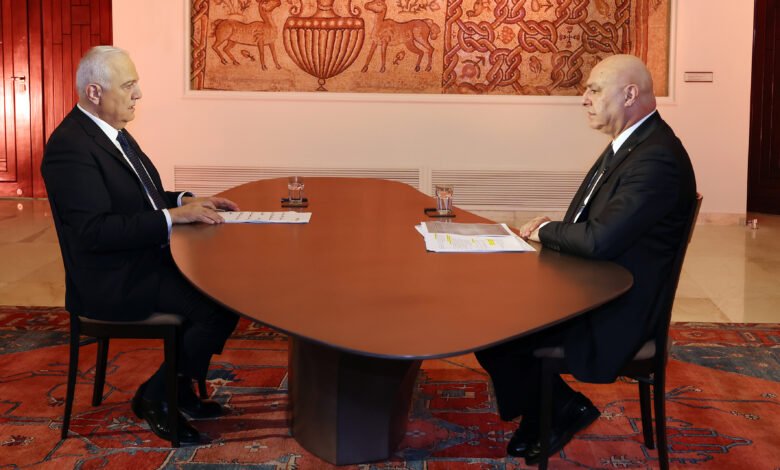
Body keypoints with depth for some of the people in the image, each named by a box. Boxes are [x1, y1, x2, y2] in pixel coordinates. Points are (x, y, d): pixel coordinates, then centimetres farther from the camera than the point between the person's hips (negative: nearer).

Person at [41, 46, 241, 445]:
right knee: (222, 306, -19)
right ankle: (155, 396, 1)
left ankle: (180, 388, 14)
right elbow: (94, 230, -26)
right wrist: (174, 216, -25)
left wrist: (188, 201, 2)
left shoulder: (113, 132, 10)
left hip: (145, 260, 10)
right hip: (111, 284, -10)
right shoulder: (69, 146, -20)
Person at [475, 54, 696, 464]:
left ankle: (563, 409, 12)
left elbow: (600, 241, -30)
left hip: (614, 313, -10)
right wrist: (552, 228, -1)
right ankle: (540, 416, 18)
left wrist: (545, 231, -12)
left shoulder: (657, 158, -23)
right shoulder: (630, 142, 9)